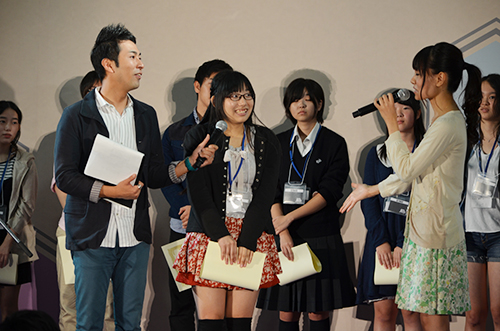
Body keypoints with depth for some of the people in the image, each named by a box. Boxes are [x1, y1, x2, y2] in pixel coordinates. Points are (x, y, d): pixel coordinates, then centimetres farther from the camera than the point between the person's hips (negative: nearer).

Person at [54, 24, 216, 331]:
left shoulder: (146, 115, 13)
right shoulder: (76, 116, -2)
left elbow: (155, 176, 13)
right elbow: (65, 176, -6)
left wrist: (190, 162, -3)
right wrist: (109, 191, -17)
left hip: (135, 236, 4)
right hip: (93, 236, -4)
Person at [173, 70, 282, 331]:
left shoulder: (266, 141, 11)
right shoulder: (198, 137, 5)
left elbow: (264, 195, 2)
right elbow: (198, 192, -3)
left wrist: (247, 241, -9)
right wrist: (221, 234, -14)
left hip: (252, 237, 2)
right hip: (209, 235, -2)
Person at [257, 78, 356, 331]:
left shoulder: (334, 144, 3)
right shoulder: (279, 143, 11)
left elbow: (329, 192, -7)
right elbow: (271, 192, 4)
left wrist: (289, 217, -12)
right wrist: (283, 232, -10)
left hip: (320, 237, -2)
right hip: (284, 236, 2)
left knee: (318, 311, -1)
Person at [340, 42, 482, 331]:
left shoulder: (449, 125, -17)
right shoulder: (445, 120, 15)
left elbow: (406, 169, -17)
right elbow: (414, 172, 21)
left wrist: (391, 124, -8)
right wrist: (370, 190, 25)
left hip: (436, 234, -10)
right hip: (424, 229, 10)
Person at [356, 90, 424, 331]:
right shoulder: (377, 154, 14)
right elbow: (368, 200, 7)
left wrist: (404, 243, -14)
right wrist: (380, 241, -7)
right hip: (381, 236, 3)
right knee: (382, 310, 1)